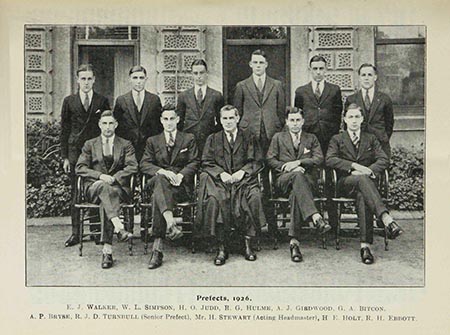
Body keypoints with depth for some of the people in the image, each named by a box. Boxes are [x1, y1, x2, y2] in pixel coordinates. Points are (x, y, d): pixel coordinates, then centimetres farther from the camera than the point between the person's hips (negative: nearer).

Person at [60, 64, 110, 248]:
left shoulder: (102, 101, 8)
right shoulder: (69, 101, 9)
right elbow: (64, 130, 8)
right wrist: (64, 156, 2)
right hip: (75, 151, 0)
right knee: (76, 193, 1)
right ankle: (76, 232, 9)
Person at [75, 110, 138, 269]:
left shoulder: (126, 145, 16)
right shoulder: (90, 144, 17)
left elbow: (133, 167, 1)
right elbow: (80, 168, 6)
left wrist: (113, 177, -14)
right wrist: (100, 175, -12)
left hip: (119, 186, -1)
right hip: (94, 187, 1)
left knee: (105, 200, -35)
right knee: (103, 187, -37)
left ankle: (107, 250, -41)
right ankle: (119, 227, -53)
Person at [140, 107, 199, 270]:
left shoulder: (189, 139, 16)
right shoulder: (152, 141, 19)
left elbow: (194, 163, 6)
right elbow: (144, 164, 6)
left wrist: (180, 175, -14)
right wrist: (162, 171, -14)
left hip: (182, 184, -1)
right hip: (158, 181, 1)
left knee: (158, 196, -34)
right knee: (160, 179, -38)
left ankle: (157, 247, -39)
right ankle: (171, 223, -54)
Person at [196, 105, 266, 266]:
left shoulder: (248, 137, 16)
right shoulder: (213, 139, 18)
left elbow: (257, 162, 8)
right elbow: (207, 163, 8)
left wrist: (242, 171, -11)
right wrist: (221, 173, -11)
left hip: (244, 179, 0)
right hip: (219, 180, 0)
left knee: (254, 197, -32)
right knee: (214, 198, -32)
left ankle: (248, 244, -19)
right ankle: (221, 247, -25)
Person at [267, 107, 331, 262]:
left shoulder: (311, 139, 23)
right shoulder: (278, 137, 21)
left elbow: (319, 158, 6)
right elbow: (270, 159, 9)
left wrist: (298, 162, -9)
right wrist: (286, 167, -8)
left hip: (307, 179, 1)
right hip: (283, 179, 0)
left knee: (296, 194, -37)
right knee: (298, 175, -39)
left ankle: (294, 240, -43)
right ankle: (316, 217, -55)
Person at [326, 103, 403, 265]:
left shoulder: (371, 138, 21)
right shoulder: (337, 139, 17)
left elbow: (384, 159, 6)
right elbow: (330, 160, -3)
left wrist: (368, 170, -13)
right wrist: (354, 166, -15)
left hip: (366, 181, 1)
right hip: (345, 182, -1)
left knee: (362, 196, -37)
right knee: (362, 179, -39)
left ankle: (365, 245, -45)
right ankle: (387, 219, -55)